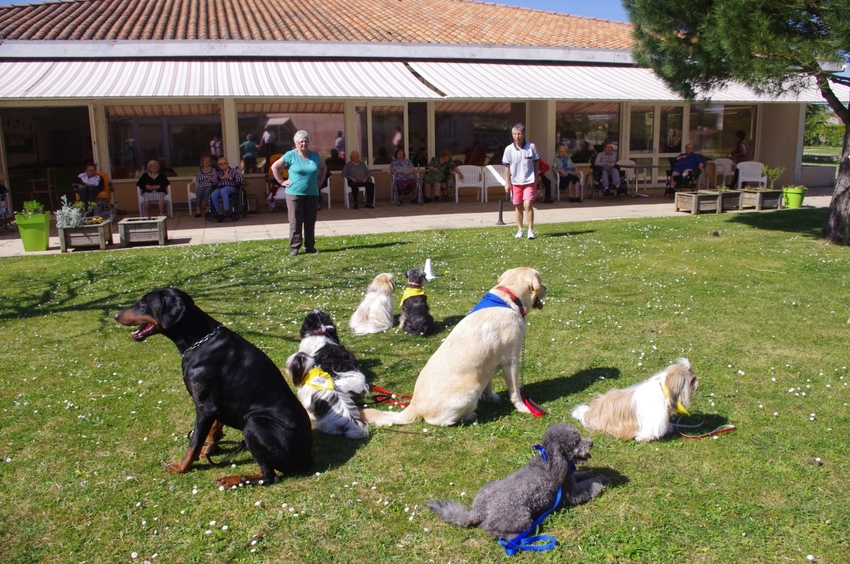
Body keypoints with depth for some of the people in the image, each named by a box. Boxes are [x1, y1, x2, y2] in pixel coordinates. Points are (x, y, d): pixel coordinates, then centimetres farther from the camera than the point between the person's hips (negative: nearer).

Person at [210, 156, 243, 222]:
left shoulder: (233, 170, 13)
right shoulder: (218, 172, 21)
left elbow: (240, 178, -2)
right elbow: (213, 181, 5)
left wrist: (231, 178, -18)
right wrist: (221, 178, -11)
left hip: (231, 187, -4)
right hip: (220, 188, 4)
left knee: (223, 191, -40)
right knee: (213, 195, -30)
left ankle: (226, 210, -42)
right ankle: (219, 213, -19)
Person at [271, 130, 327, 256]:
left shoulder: (315, 156, 8)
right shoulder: (290, 156, -3)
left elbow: (324, 167, 26)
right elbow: (274, 167, 1)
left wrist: (320, 181, 14)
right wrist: (281, 181, -3)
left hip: (312, 194, 4)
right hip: (294, 194, -3)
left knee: (310, 222, 6)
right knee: (295, 222, -3)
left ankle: (310, 246, 13)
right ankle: (294, 248, 2)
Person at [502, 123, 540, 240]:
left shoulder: (531, 147, -6)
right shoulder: (509, 149, -4)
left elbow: (536, 163, 4)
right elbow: (507, 167, 2)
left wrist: (536, 179, 5)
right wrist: (507, 183, 0)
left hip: (529, 181, -2)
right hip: (515, 182, 2)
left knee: (527, 204, -13)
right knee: (518, 206, 10)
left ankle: (531, 230, -4)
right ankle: (519, 230, 22)